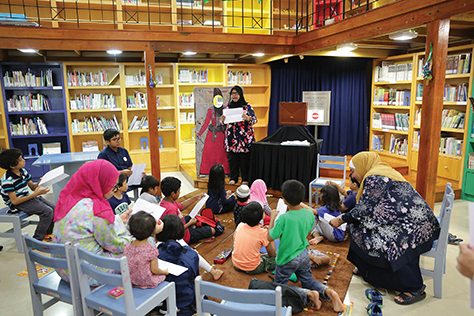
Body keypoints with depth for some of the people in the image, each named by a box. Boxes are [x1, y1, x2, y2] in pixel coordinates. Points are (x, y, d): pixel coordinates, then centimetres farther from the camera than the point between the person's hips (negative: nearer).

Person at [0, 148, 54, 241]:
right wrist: (35, 194, -26)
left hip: (27, 197, 8)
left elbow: (33, 187, 8)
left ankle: (47, 233, 15)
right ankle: (37, 239, -8)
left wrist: (40, 182, -14)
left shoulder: (23, 171, 1)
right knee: (47, 211, -22)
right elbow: (14, 201, -22)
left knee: (54, 208, -3)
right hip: (17, 203, -8)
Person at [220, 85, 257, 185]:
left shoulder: (247, 106, -1)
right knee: (232, 158, 5)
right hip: (232, 137, 3)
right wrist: (222, 119, -10)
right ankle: (233, 178, 17)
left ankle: (245, 179, 11)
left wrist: (247, 118, -26)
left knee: (245, 158, -1)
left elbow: (255, 120, -5)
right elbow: (224, 121, 13)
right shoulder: (228, 106, 10)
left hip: (245, 137, -3)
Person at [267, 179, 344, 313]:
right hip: (303, 255, 6)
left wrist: (272, 218, -6)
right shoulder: (309, 214, -13)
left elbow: (270, 237, -17)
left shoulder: (284, 219, -30)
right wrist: (300, 204, 9)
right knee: (308, 281, 26)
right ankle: (328, 292, -4)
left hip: (287, 259, -5)